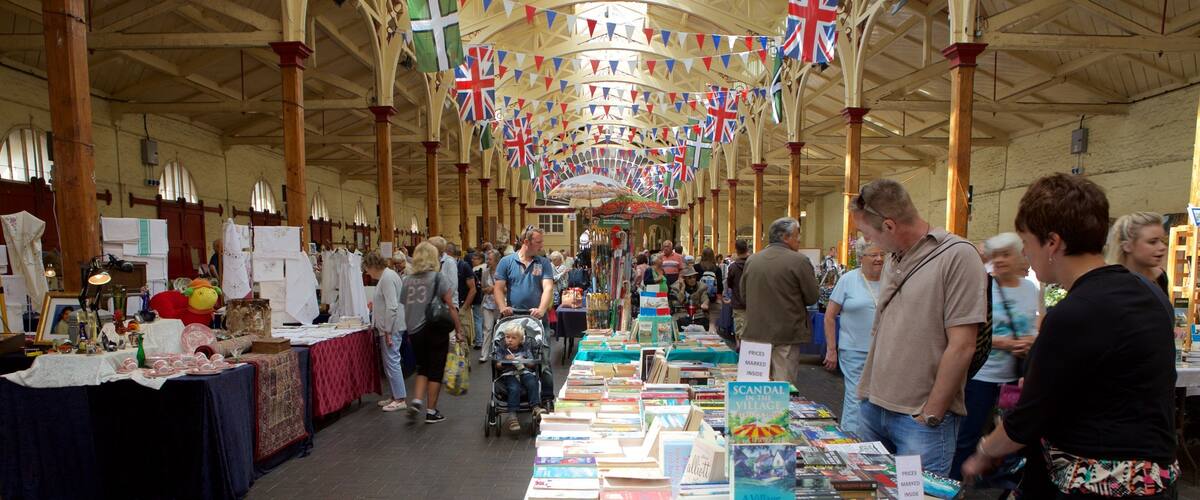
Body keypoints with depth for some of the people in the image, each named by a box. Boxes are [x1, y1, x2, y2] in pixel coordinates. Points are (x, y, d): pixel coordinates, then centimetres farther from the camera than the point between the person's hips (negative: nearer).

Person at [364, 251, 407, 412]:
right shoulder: (387, 275, 16)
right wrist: (375, 304, 27)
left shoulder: (387, 278, -16)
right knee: (389, 362, 14)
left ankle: (400, 399, -1)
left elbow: (392, 307, -22)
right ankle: (395, 396, 22)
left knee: (392, 362, -6)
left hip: (391, 328, -11)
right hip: (388, 327, 11)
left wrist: (388, 331, -20)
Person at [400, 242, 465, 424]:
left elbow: (406, 306, 11)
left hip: (415, 331, 4)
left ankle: (417, 401, 2)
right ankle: (431, 412, 12)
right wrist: (458, 330, -3)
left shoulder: (407, 279, 5)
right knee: (436, 370, 7)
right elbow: (451, 307, -8)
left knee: (422, 368, 20)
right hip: (436, 329, -4)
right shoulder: (438, 277, -7)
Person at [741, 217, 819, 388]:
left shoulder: (751, 260, 4)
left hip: (755, 333, 5)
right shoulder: (799, 261, -11)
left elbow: (744, 295, 12)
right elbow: (812, 298, -5)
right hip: (786, 335, -5)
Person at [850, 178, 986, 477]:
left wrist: (930, 416, -13)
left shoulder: (957, 255, -13)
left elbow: (961, 346, -16)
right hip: (874, 408, 7)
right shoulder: (893, 261, 11)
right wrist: (868, 391, 12)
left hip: (921, 418, -7)